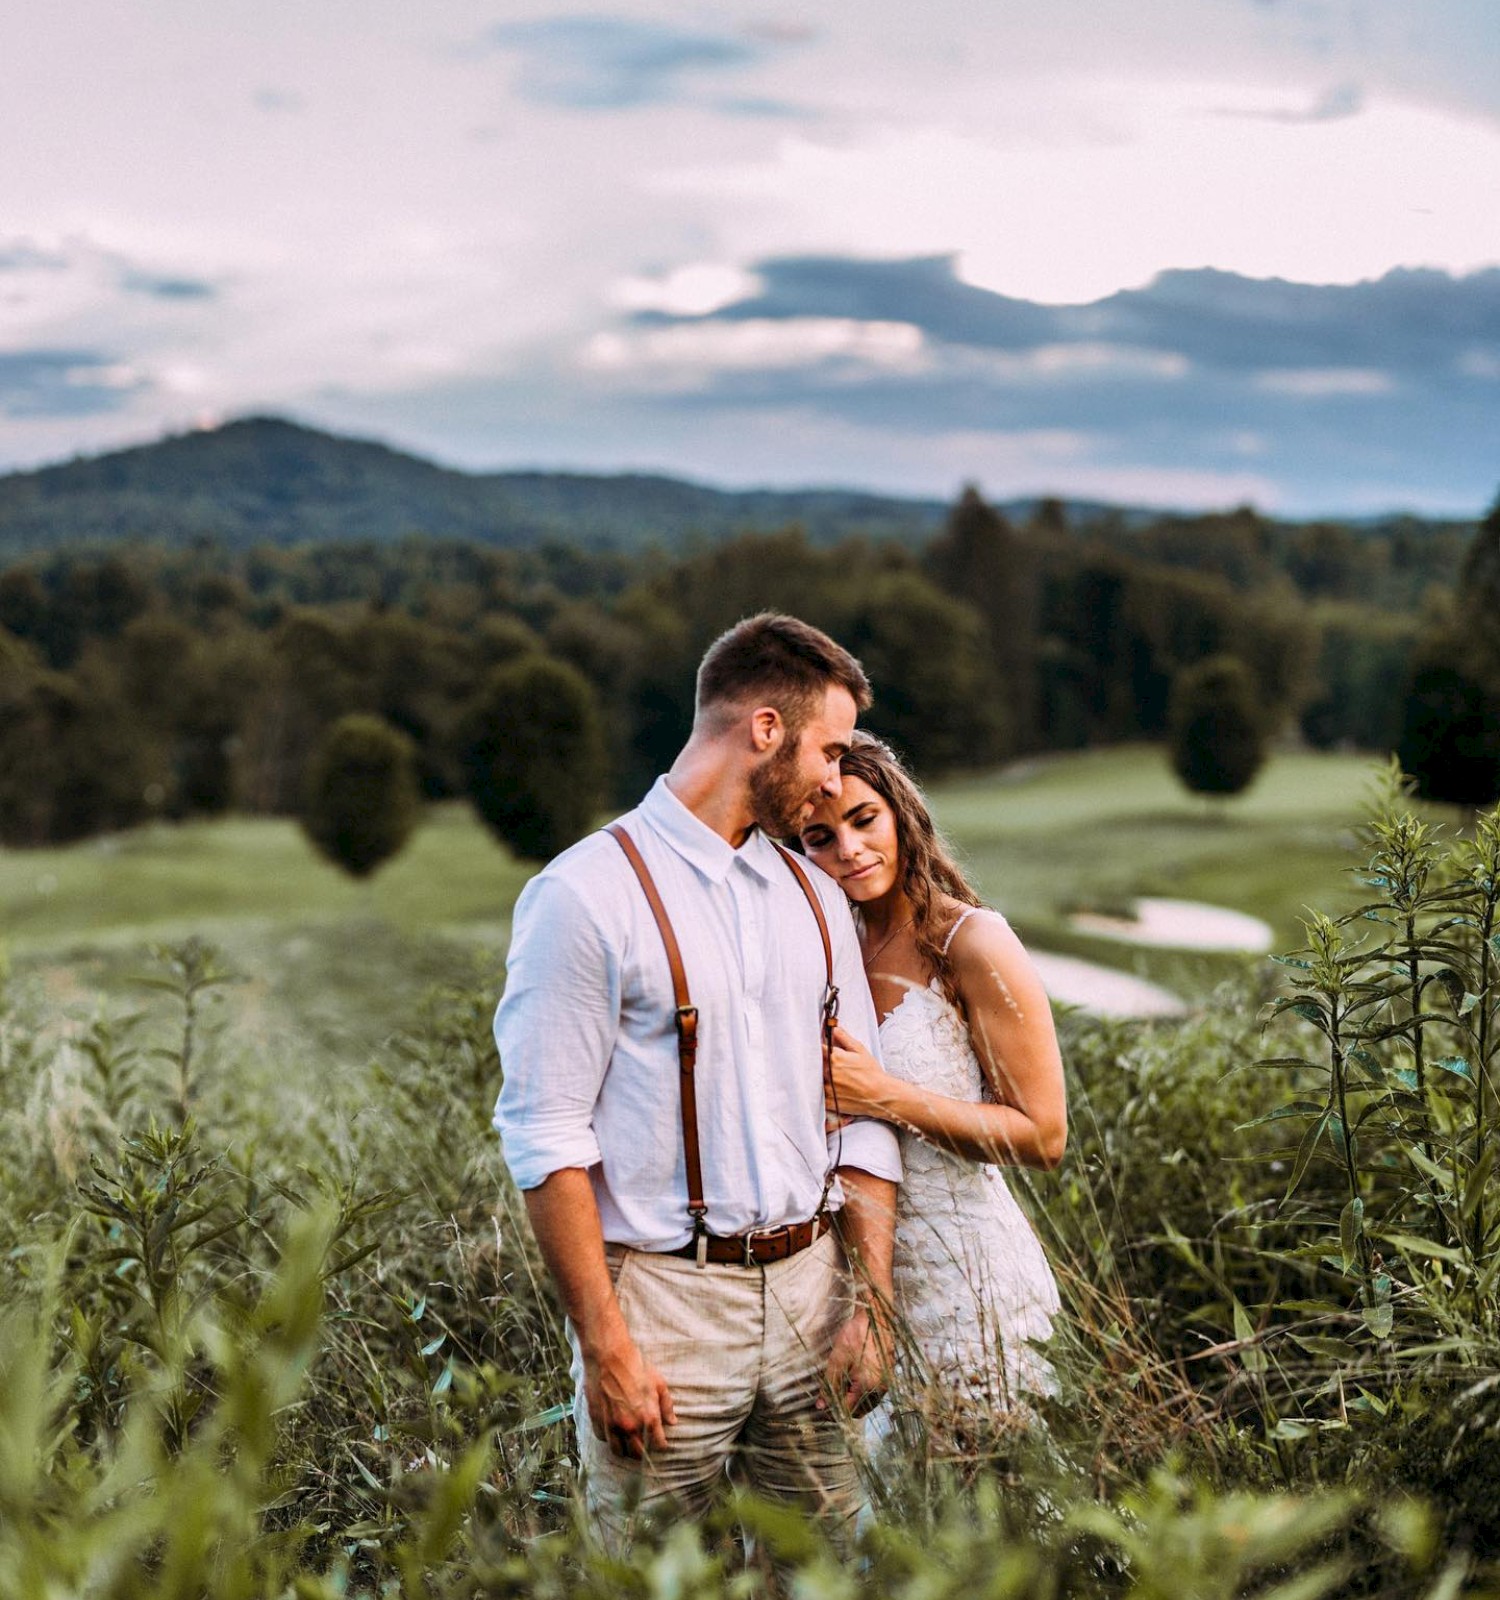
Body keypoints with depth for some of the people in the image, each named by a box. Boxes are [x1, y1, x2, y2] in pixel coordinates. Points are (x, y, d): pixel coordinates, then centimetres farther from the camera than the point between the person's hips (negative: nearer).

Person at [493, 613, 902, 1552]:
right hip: (664, 1295, -5)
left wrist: (873, 1302, 3)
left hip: (808, 1288, 6)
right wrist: (603, 1345, -15)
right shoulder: (587, 894, -8)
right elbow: (545, 1137, -11)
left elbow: (863, 1117, 12)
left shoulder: (816, 900, 13)